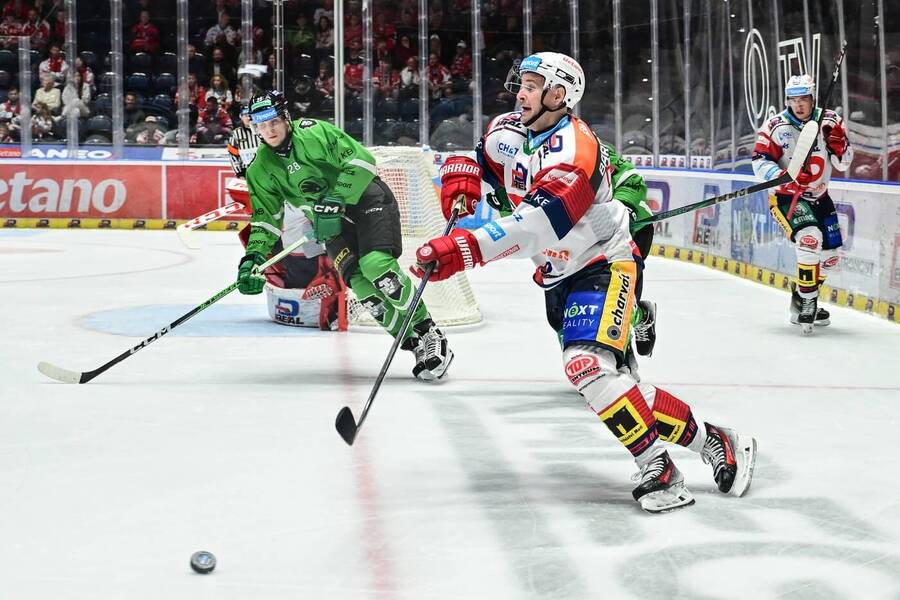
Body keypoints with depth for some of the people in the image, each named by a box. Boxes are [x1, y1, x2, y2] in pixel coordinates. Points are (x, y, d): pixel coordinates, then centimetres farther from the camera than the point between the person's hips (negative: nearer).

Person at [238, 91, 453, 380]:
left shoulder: (312, 132, -15)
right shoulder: (261, 168, 1)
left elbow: (361, 161, -20)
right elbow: (266, 217, 7)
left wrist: (335, 200, -27)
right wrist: (253, 256, -8)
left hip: (366, 197, -5)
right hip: (333, 220, 5)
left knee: (376, 265, -26)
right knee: (357, 278, -18)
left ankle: (430, 334, -15)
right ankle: (414, 345, -12)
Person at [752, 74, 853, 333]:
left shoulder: (829, 121, -3)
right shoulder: (776, 126, -14)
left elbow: (844, 163, 0)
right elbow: (760, 163, -17)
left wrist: (838, 141, -21)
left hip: (819, 198, 6)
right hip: (786, 197, -6)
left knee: (831, 255, 9)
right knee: (810, 239, -29)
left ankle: (802, 298, 32)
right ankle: (806, 303, -20)